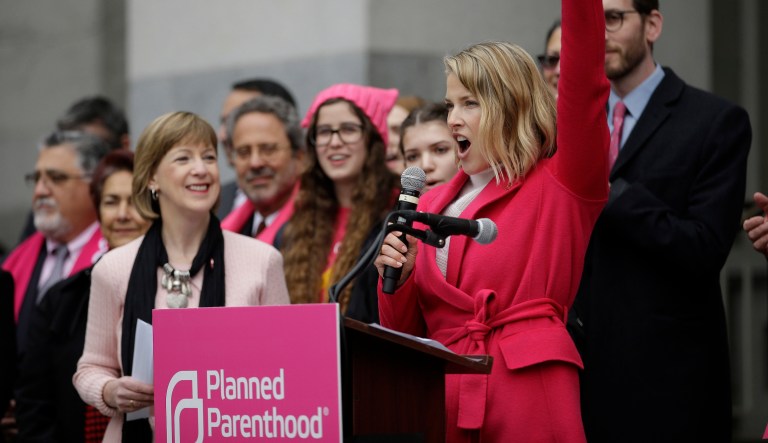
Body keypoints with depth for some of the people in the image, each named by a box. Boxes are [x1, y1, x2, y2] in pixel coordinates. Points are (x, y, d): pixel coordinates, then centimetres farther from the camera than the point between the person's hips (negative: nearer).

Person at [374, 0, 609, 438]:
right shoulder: (432, 206, 15)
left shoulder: (561, 188, 2)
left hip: (529, 396, -5)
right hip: (444, 398, 5)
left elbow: (584, 87, -13)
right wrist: (397, 278, -2)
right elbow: (405, 331, 18)